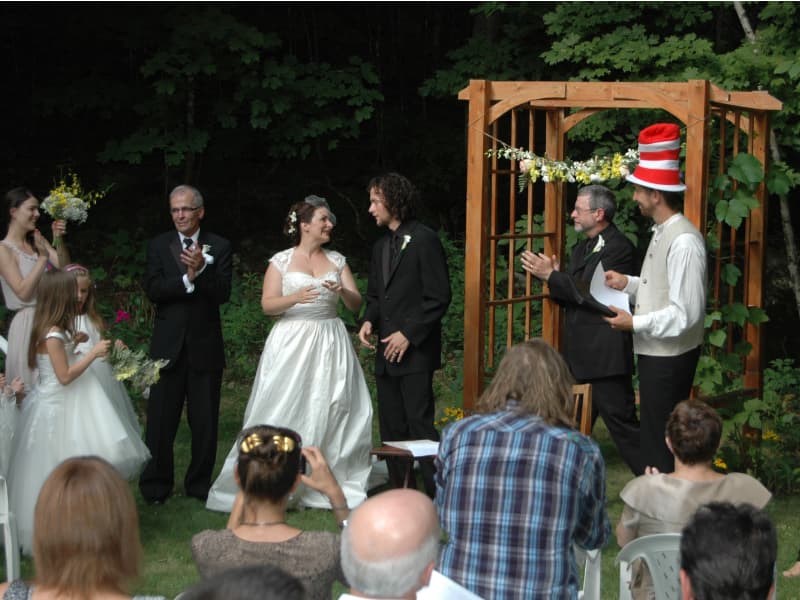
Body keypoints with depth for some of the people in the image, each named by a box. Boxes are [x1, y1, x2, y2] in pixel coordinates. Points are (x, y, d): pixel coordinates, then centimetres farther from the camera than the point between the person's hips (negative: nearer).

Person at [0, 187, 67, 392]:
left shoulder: (37, 241, 8)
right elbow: (23, 292, -17)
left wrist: (58, 241, -12)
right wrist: (43, 257, -19)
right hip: (28, 321, -6)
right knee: (32, 385, 1)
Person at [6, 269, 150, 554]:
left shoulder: (52, 330, 5)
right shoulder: (53, 336, -23)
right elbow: (65, 376, -23)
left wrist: (72, 344, 13)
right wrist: (92, 353, -20)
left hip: (65, 406, 10)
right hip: (56, 410, -10)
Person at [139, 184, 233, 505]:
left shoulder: (219, 247, 2)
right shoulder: (158, 246, 5)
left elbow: (223, 294, -9)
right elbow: (153, 290, -8)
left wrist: (202, 268, -25)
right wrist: (188, 279, -19)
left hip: (205, 346, 0)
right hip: (168, 345, 0)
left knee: (204, 422, 7)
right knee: (160, 420, 2)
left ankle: (200, 483, 19)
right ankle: (156, 485, 13)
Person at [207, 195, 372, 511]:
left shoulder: (337, 260, 11)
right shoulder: (282, 261, 1)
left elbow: (356, 303, 7)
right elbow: (267, 304, -5)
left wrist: (343, 291, -14)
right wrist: (295, 298, -22)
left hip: (329, 343, 3)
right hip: (292, 342, -3)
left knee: (332, 410, -2)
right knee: (286, 412, -5)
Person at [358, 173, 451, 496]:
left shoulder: (424, 240, -8)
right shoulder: (381, 246, 18)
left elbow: (438, 297, -12)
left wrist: (408, 334, -16)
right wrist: (369, 321, 3)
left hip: (415, 350, -8)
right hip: (387, 352, 8)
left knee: (420, 423, -10)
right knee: (391, 427, 9)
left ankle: (438, 492, -5)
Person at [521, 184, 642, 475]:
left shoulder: (618, 247, -14)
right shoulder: (582, 248, 16)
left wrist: (551, 275, -17)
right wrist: (552, 274, -3)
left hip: (605, 355, -9)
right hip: (580, 353, 9)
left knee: (621, 420, -7)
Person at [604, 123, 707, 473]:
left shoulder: (683, 241, -23)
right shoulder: (662, 232, 8)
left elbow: (686, 312, -25)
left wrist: (636, 324, -20)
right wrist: (628, 283, 5)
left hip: (669, 358, -10)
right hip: (656, 353, 10)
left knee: (659, 442, -1)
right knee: (657, 433, 17)